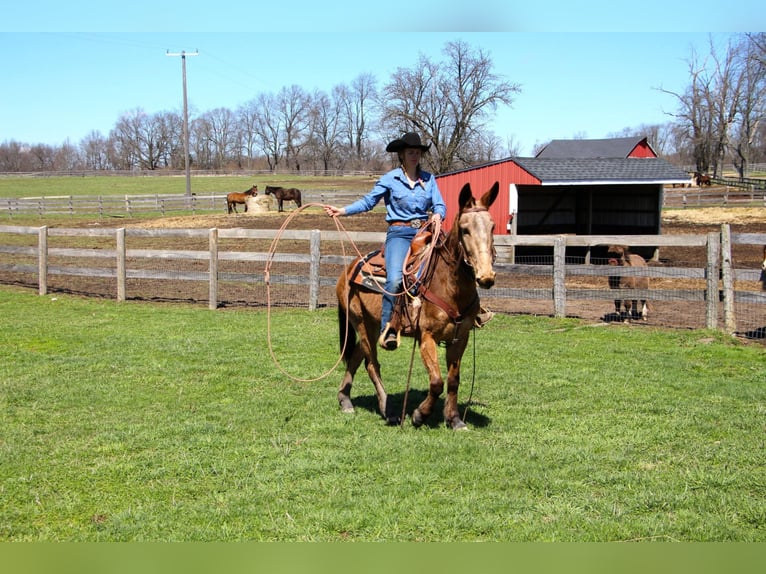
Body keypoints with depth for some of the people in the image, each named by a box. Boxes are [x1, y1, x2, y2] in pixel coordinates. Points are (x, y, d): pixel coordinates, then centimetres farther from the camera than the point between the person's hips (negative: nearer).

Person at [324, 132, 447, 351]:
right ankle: (387, 329, -23)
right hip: (399, 234, -3)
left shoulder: (429, 179, 13)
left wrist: (437, 214, -15)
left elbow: (440, 205, 9)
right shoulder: (390, 179, 6)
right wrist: (342, 211, -3)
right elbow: (368, 201, 8)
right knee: (395, 279, -27)